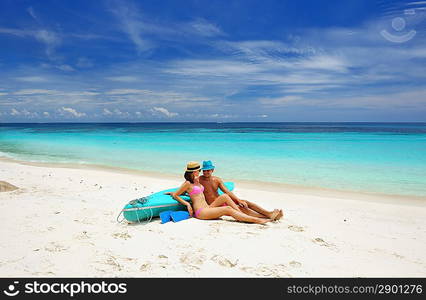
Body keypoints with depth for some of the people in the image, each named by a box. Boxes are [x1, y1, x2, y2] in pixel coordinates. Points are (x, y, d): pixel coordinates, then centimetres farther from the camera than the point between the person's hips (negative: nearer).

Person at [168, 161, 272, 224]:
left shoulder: (197, 181, 20)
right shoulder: (187, 183, -4)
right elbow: (175, 195, -3)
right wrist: (187, 204, -11)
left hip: (208, 208, 8)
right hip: (200, 212, -8)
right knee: (228, 209, -22)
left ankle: (243, 215, -16)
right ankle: (256, 219, -26)